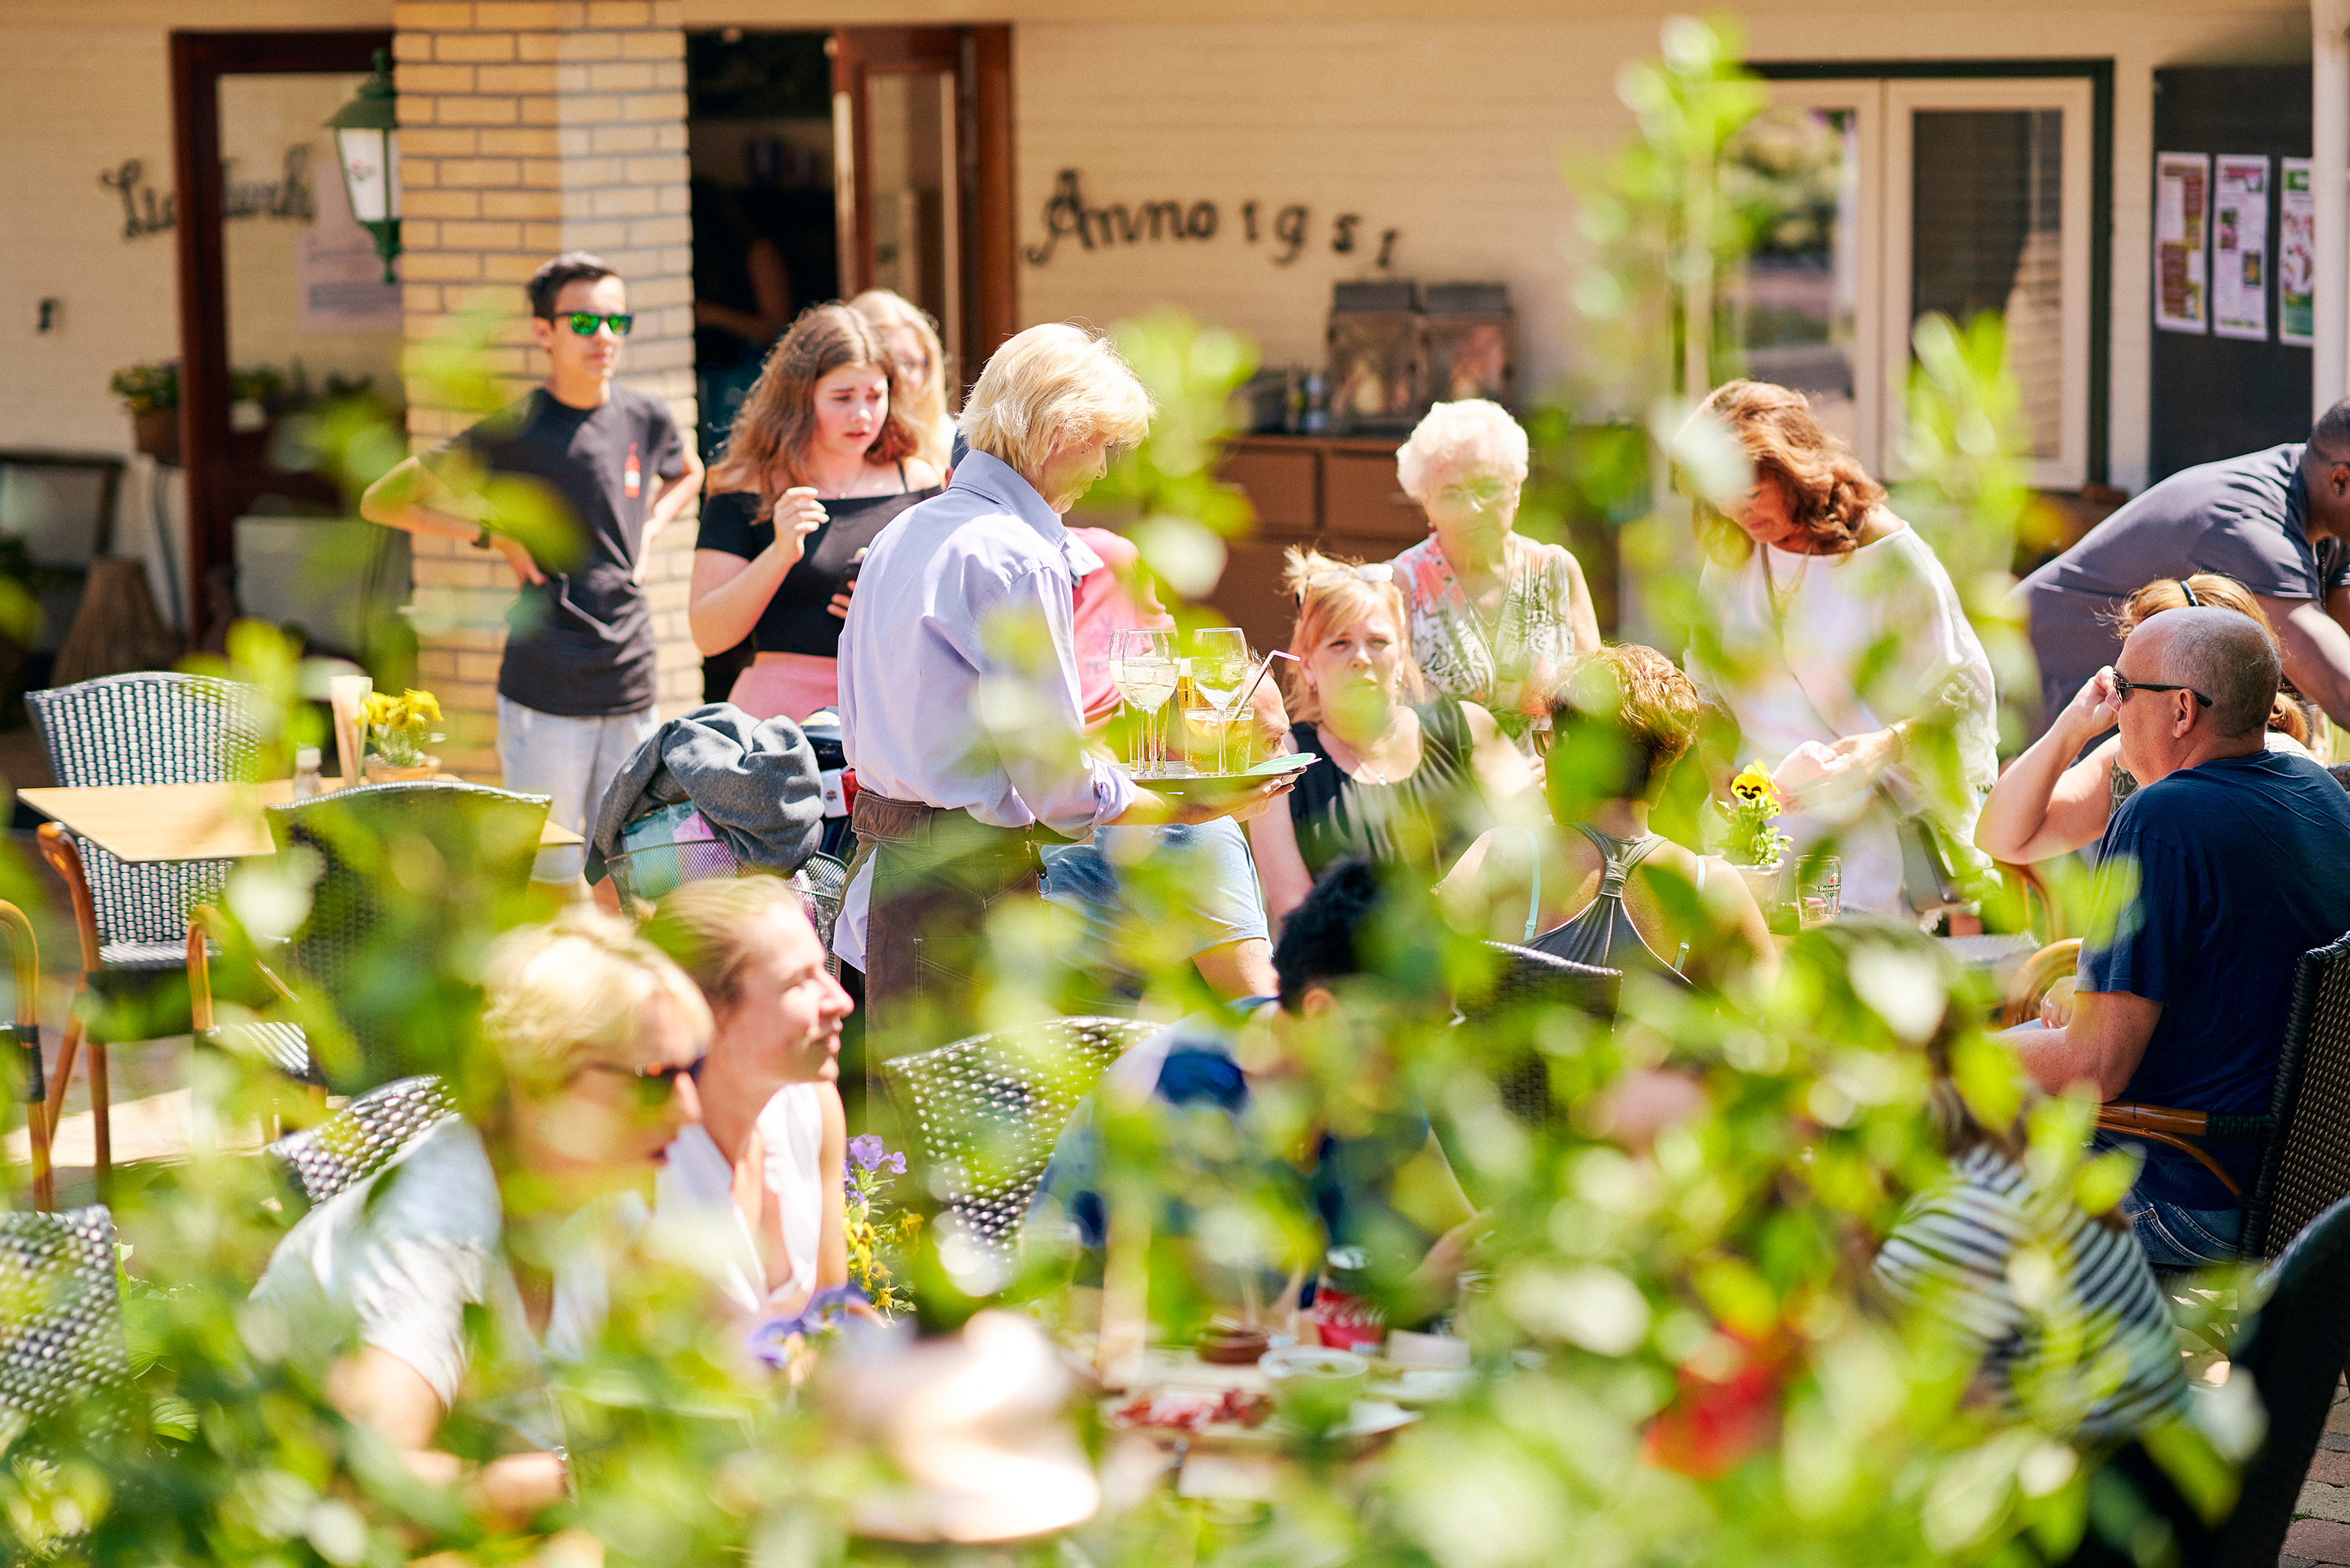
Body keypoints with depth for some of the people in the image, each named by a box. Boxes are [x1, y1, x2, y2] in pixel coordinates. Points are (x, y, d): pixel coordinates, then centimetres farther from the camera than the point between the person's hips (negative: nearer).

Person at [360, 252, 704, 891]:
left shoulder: (646, 418, 6)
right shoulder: (513, 431, -7)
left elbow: (687, 473, 32)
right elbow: (380, 502, -2)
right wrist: (492, 533, -7)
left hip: (631, 692, 4)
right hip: (545, 693, -4)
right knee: (549, 876, -2)